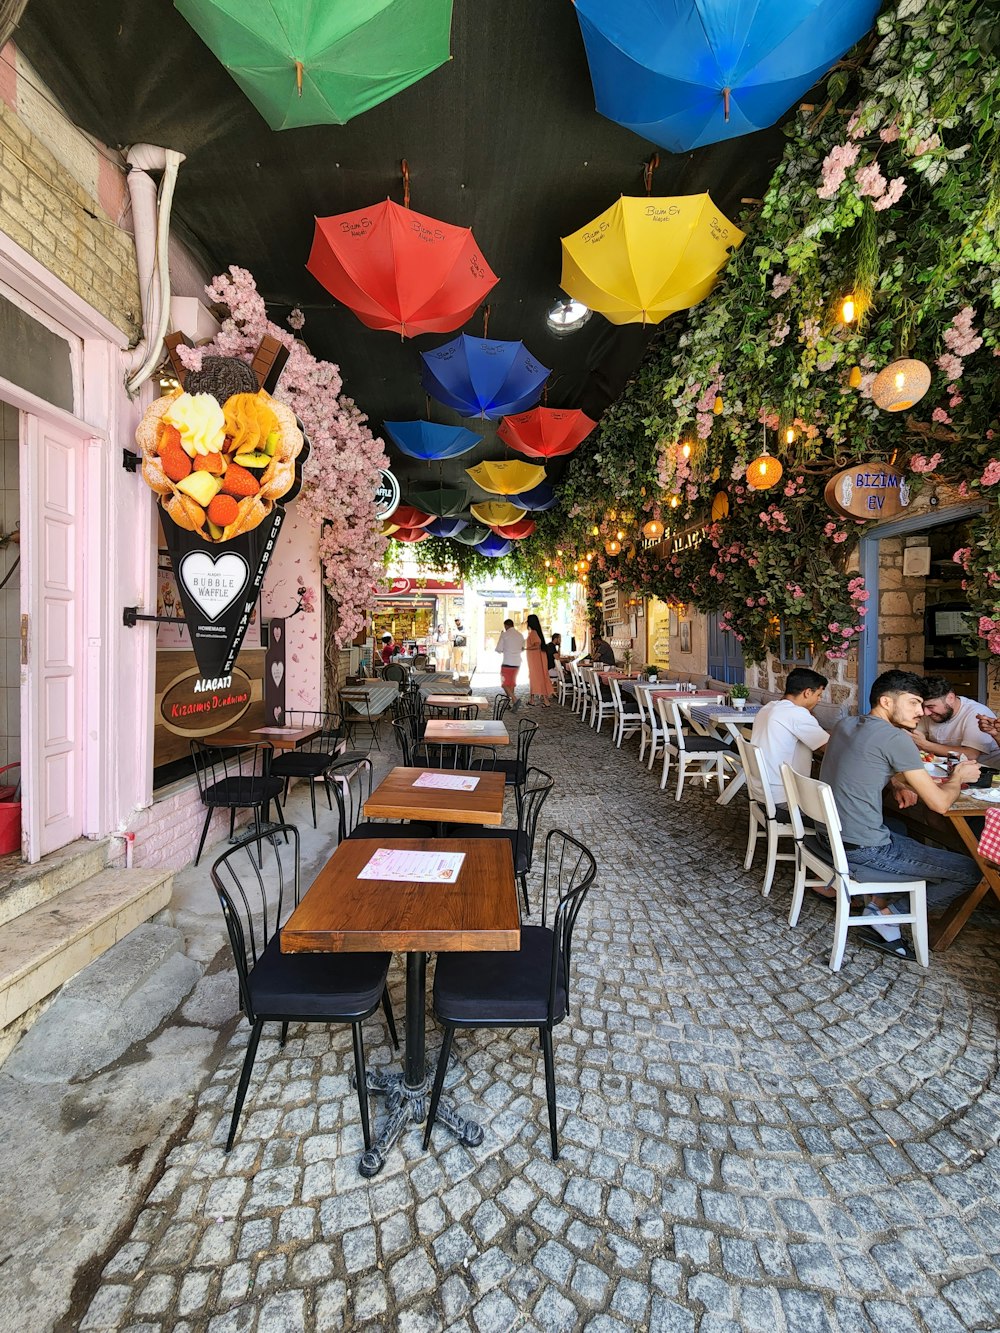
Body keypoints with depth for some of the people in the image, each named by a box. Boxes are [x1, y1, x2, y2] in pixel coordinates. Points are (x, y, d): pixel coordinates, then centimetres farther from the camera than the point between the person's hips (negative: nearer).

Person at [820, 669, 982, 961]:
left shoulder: (845, 725, 7)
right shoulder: (896, 738, -16)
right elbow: (940, 803, -12)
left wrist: (900, 782, 10)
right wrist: (959, 777, 8)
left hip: (828, 835, 8)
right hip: (863, 850, -8)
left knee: (902, 829, 36)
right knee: (971, 871, 3)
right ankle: (886, 915, 4)